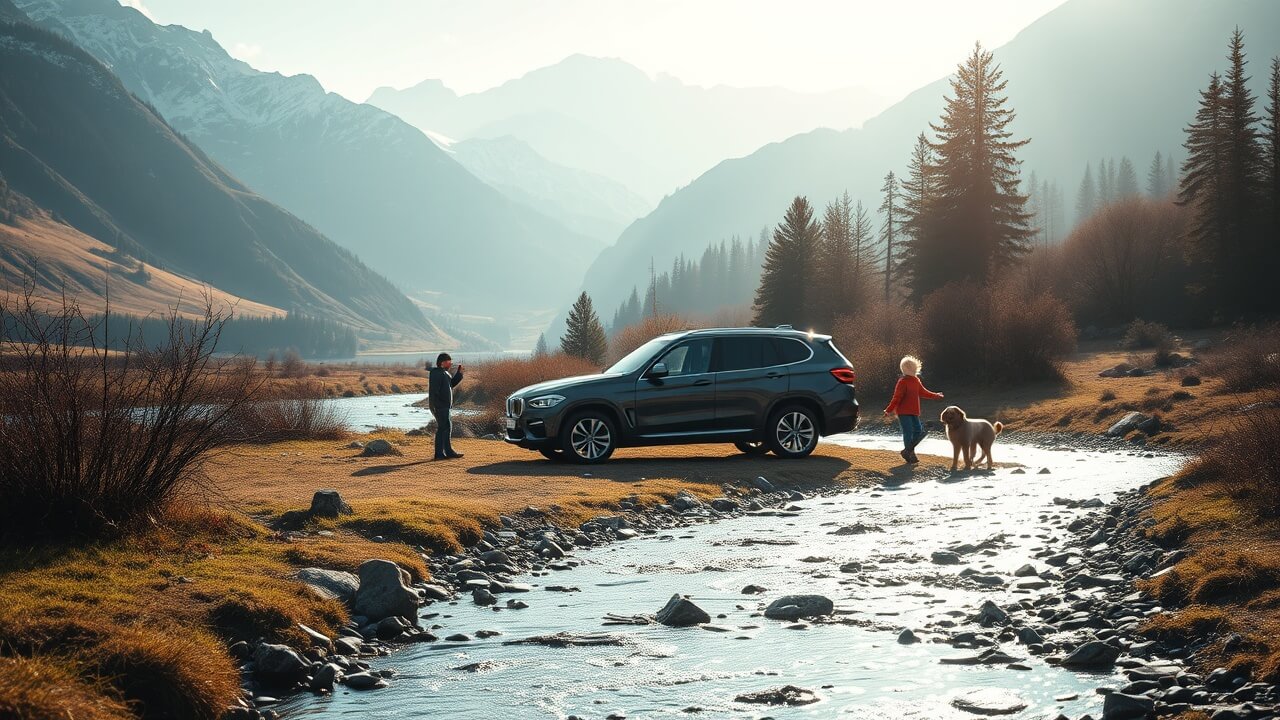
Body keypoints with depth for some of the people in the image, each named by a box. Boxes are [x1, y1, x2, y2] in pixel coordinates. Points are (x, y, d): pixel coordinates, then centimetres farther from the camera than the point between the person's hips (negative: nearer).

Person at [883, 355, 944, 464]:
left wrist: (935, 396, 34)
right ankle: (910, 454, 4)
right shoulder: (902, 382, -14)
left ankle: (907, 450, 17)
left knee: (918, 430, 4)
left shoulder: (916, 380, 10)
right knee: (908, 432, -7)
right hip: (904, 412, -8)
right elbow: (897, 398, -16)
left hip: (914, 412, 8)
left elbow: (922, 392, 25)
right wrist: (889, 410, -21)